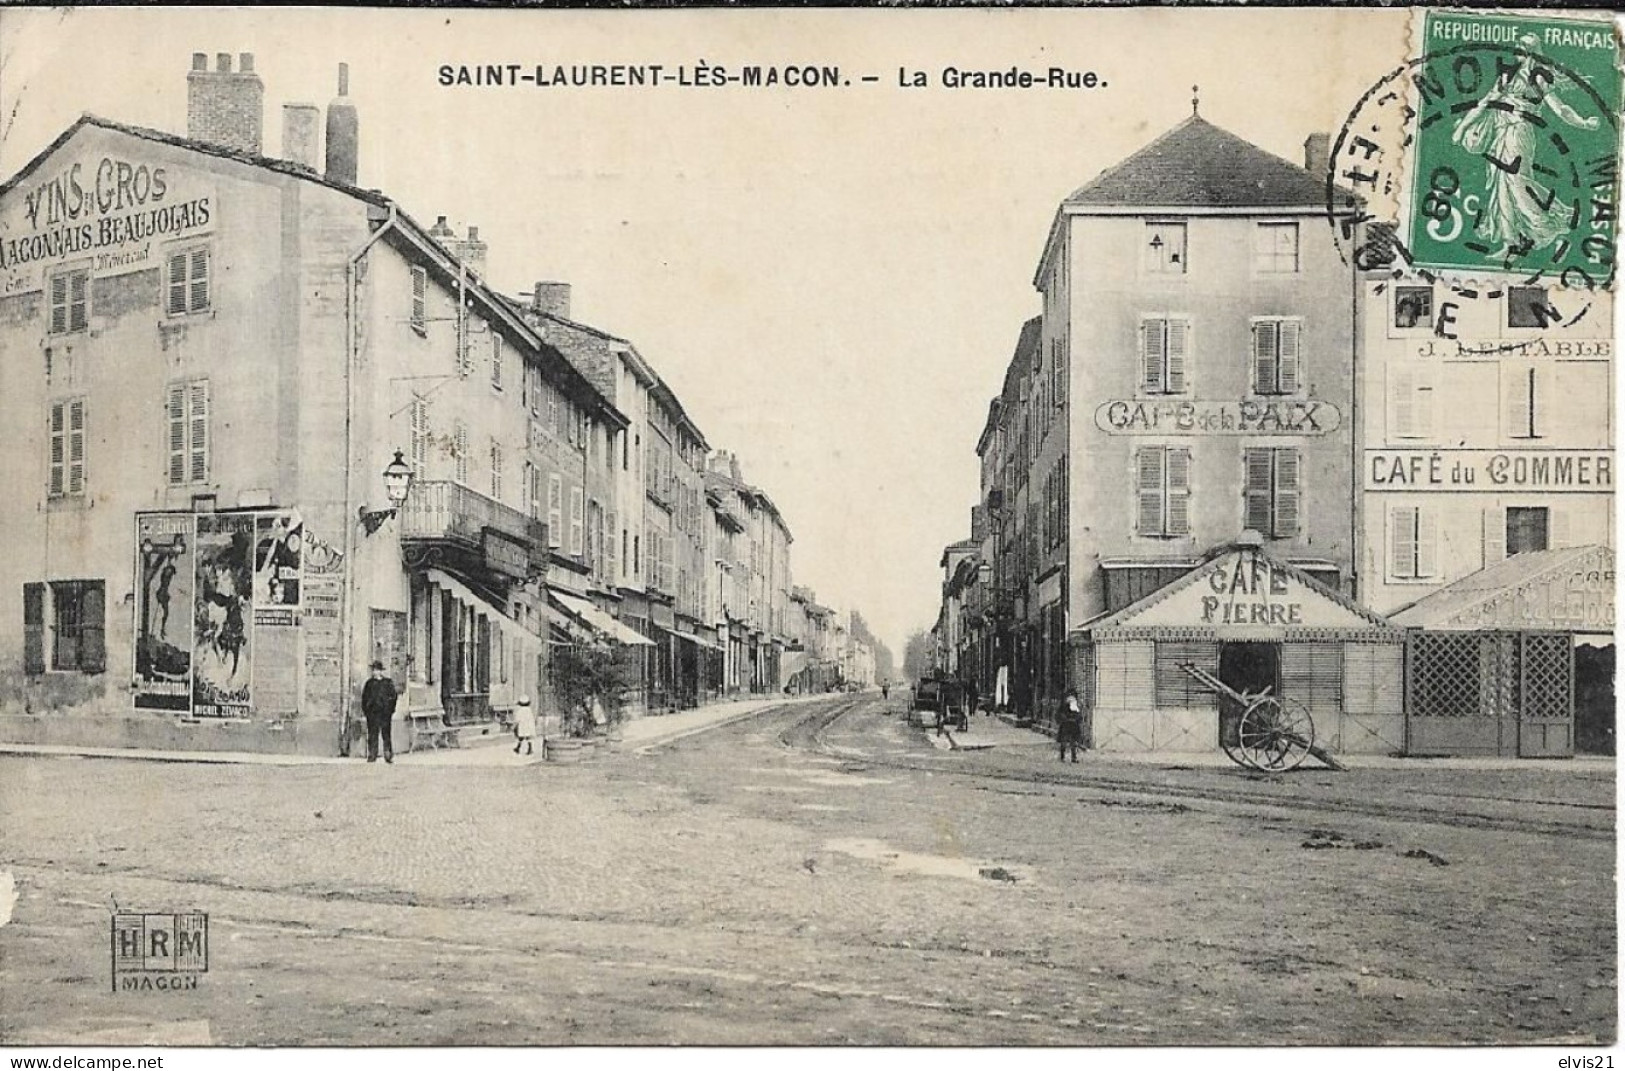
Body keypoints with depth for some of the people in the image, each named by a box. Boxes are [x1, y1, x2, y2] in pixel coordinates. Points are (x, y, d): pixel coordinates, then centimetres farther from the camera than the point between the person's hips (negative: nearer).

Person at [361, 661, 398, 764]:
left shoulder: (388, 682, 7)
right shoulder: (369, 683, 13)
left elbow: (393, 696, 7)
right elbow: (364, 697, 13)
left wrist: (391, 710, -1)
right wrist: (365, 709, 2)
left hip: (385, 712, -2)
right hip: (372, 712, 2)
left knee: (386, 734, -1)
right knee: (372, 735, 0)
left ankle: (388, 756, 2)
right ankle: (372, 755, 2)